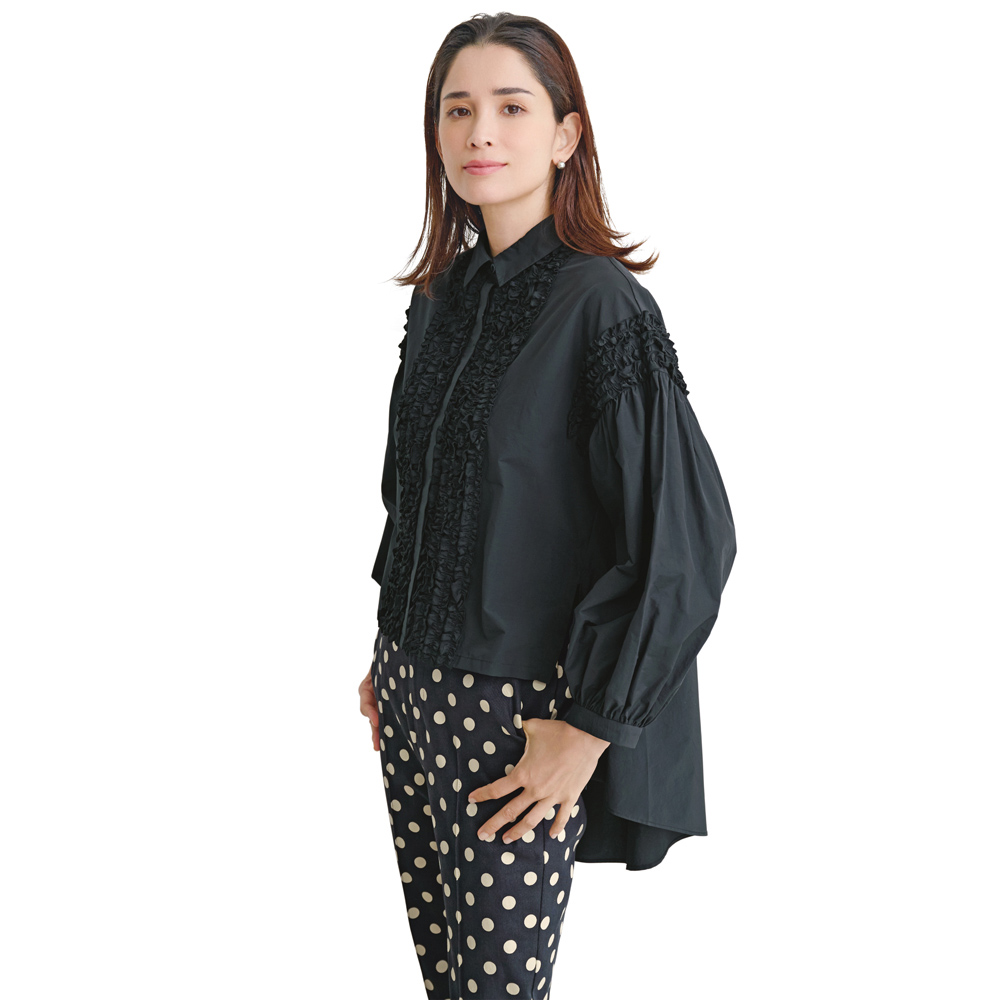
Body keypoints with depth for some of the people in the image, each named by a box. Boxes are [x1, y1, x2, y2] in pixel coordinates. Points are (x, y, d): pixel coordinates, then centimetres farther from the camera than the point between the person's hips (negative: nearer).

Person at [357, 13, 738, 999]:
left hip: (521, 711, -6)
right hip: (414, 695, 6)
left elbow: (691, 538, -18)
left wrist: (587, 728, -16)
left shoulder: (601, 306, -15)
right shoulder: (440, 297, 6)